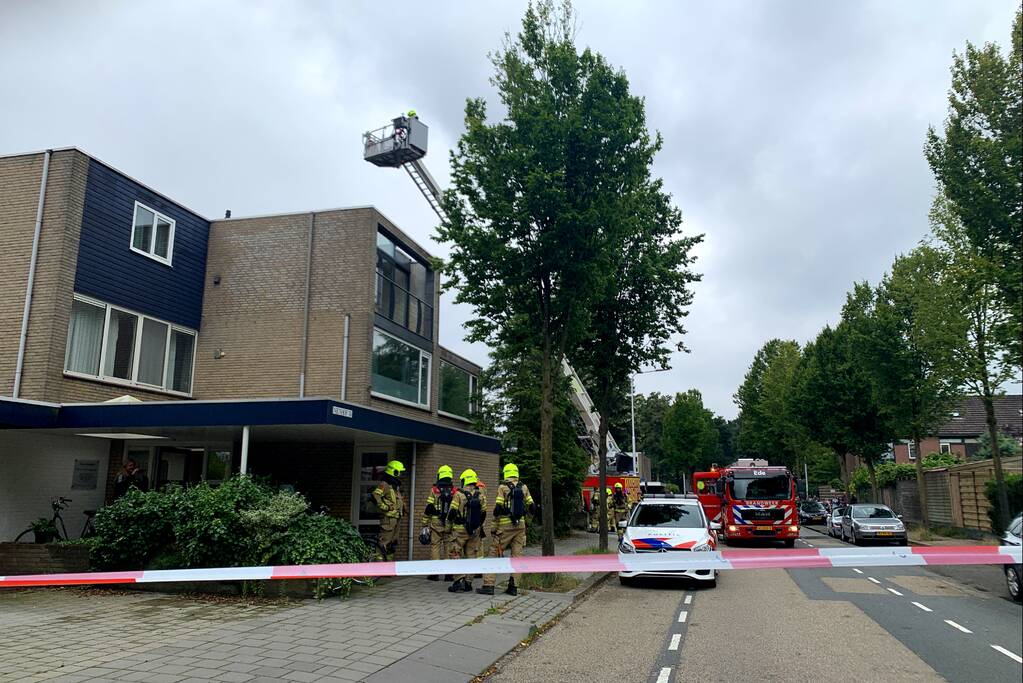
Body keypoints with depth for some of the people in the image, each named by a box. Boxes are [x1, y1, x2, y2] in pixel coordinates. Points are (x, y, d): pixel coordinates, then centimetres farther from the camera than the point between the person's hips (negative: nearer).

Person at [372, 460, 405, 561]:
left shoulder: (396, 485, 21)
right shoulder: (384, 484, -10)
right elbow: (375, 496, -25)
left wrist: (402, 510, 21)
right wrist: (385, 507, -22)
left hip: (396, 518, 10)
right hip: (388, 518, -10)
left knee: (393, 542, 14)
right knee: (384, 541, -11)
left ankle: (390, 560, 21)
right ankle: (379, 559, -10)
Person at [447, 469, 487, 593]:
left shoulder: (459, 494, -11)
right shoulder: (481, 495, 1)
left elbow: (452, 512, -10)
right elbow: (483, 513, 8)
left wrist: (449, 528, 4)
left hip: (459, 530, -4)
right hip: (475, 531, 4)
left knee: (455, 555, 5)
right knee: (471, 556, 11)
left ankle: (459, 580, -6)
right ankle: (468, 583, 13)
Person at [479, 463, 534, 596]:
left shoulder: (503, 487, -7)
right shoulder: (524, 488, 5)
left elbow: (498, 508, -13)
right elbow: (532, 507, 7)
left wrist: (495, 520, 0)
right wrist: (526, 512, 27)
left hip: (505, 526, -4)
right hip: (520, 525, 4)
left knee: (495, 554, 3)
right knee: (517, 555, 10)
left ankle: (489, 585, 1)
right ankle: (513, 586, 10)